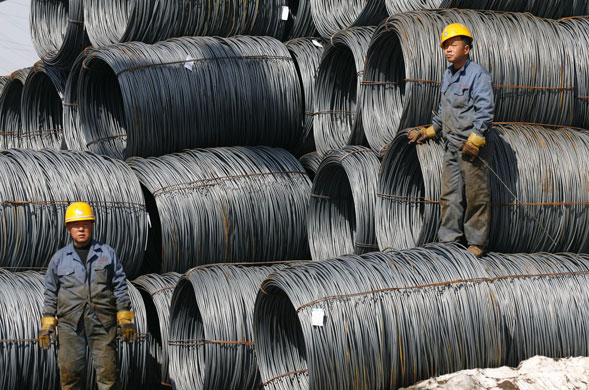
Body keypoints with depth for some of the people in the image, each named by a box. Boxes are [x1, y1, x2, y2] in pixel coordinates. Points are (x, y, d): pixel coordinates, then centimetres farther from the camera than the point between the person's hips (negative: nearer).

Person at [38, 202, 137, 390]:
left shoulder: (107, 253, 9)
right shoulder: (59, 258, 11)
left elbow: (120, 288, 8)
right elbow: (51, 294, 14)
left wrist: (126, 320, 2)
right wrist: (47, 324, 8)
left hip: (103, 322, -1)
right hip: (70, 323, 1)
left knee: (108, 370, -3)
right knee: (70, 371, -2)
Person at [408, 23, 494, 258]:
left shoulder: (478, 75, -10)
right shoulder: (448, 76, 16)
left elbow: (485, 109, -16)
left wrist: (474, 140, -22)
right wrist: (427, 132, 27)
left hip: (474, 147, -8)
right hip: (451, 146, 8)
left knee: (476, 195, -1)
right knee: (450, 195, 8)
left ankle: (476, 242, 6)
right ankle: (449, 239, 13)